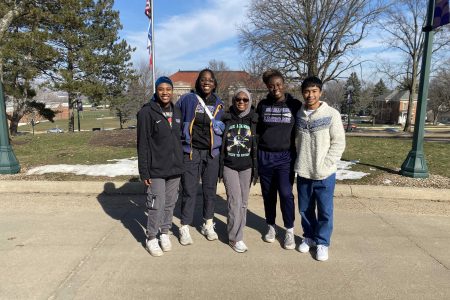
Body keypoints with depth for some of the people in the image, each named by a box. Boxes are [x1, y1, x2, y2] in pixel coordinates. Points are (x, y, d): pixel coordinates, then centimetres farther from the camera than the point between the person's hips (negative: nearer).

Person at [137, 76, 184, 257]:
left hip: (175, 168, 5)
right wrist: (144, 172, -12)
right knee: (157, 205, -1)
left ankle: (165, 233, 31)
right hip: (156, 169, -5)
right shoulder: (147, 112, -8)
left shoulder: (176, 112, 9)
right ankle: (151, 238, 19)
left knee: (170, 203, 13)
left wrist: (181, 163, 12)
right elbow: (142, 145, -10)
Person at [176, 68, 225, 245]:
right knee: (189, 191, 0)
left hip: (212, 153, 3)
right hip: (190, 152, -2)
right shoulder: (187, 99, -1)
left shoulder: (219, 105, 7)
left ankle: (208, 225, 29)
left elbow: (223, 128, 14)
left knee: (210, 189, 11)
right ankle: (185, 228, 16)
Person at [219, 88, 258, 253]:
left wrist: (256, 168, 0)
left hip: (246, 167, 2)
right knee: (235, 201, -7)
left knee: (243, 202, 9)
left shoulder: (253, 120, 2)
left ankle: (236, 232, 25)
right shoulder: (226, 119, 0)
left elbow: (258, 146, 3)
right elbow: (219, 143, 3)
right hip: (229, 166, -2)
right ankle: (235, 238, 4)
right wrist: (219, 168, 2)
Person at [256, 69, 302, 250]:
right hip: (265, 156, 2)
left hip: (285, 156, -2)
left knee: (285, 193, -8)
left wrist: (299, 154, -1)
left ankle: (289, 231, 11)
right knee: (268, 194, 10)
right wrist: (258, 152, 6)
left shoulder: (295, 105, 0)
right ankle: (271, 226, 28)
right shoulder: (263, 105, 6)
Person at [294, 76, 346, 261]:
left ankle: (322, 242, 25)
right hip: (303, 172, 4)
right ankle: (309, 236, 35)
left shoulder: (331, 114, -7)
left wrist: (324, 165, -13)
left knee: (325, 211, 7)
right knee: (305, 209, 15)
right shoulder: (298, 115, 4)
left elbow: (339, 143, -7)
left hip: (324, 174, -3)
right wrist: (298, 161, 2)